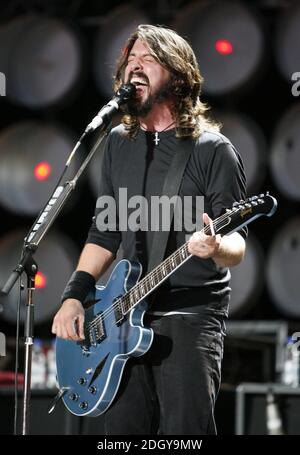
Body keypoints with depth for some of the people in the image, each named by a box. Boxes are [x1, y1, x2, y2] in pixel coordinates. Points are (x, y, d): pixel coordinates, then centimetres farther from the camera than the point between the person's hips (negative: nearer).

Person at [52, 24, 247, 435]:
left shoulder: (212, 149, -4)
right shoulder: (119, 143, 14)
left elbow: (236, 242, -8)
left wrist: (216, 248, -32)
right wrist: (74, 296, 8)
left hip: (192, 312, -6)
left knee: (185, 429, -14)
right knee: (123, 429, 4)